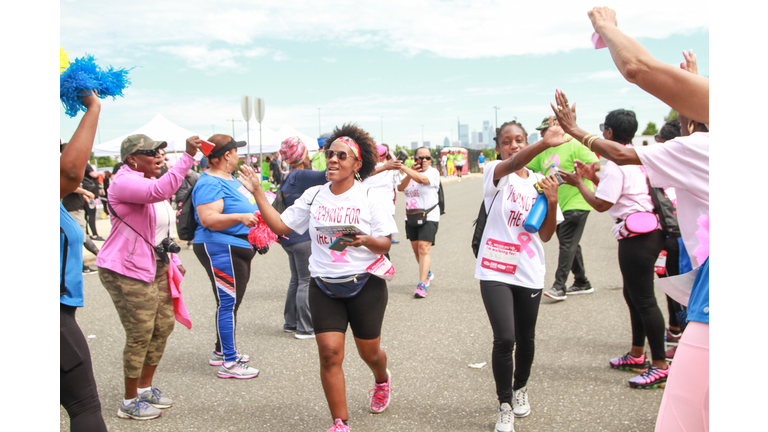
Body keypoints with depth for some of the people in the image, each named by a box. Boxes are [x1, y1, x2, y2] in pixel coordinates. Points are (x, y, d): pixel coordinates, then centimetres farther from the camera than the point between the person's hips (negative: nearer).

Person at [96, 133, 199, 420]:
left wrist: (173, 260, 17)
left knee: (164, 326, 12)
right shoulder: (124, 181, -17)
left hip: (156, 268, 10)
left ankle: (145, 388, 29)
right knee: (140, 335, -4)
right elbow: (160, 190, -38)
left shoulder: (149, 181, 14)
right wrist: (188, 157, -41)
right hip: (127, 270, -9)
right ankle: (130, 402, 12)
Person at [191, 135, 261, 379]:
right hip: (221, 250, -11)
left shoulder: (229, 179, 17)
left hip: (238, 249, 11)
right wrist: (240, 217, -33)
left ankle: (221, 351, 30)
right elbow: (208, 219, -26)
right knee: (228, 304, -8)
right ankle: (229, 363, -3)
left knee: (230, 302, 17)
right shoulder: (210, 184, -16)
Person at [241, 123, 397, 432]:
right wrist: (257, 193, -1)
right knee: (329, 352, -7)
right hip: (324, 287, 2)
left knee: (369, 352, 12)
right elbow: (281, 225, 4)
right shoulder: (314, 195, 3)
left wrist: (366, 240, -26)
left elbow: (385, 244, -5)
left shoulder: (368, 197, -7)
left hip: (364, 285, -2)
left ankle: (382, 380, 50)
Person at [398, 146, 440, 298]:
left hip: (429, 217, -6)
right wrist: (410, 173, -19)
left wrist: (403, 168, -29)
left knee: (423, 248, -16)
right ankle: (427, 273, 39)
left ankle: (422, 285, -18)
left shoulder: (433, 172, -5)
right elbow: (400, 188, -7)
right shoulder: (410, 173, 10)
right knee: (416, 249, 14)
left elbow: (422, 179, -28)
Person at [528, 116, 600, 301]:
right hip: (558, 205, 8)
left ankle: (559, 286, -11)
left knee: (567, 244, -11)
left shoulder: (573, 145, -10)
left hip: (576, 203, -8)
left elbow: (595, 165, -14)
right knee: (570, 244, 13)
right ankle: (582, 283, 25)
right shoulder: (544, 151, 14)